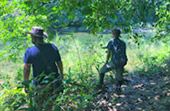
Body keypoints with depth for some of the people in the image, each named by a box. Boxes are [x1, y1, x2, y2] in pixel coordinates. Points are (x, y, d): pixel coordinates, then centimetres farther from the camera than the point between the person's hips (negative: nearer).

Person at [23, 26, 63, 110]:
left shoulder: (30, 51, -12)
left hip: (41, 84, -4)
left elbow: (26, 69, -12)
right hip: (54, 81, 5)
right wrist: (61, 74, 23)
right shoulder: (53, 47, 0)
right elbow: (59, 63, 8)